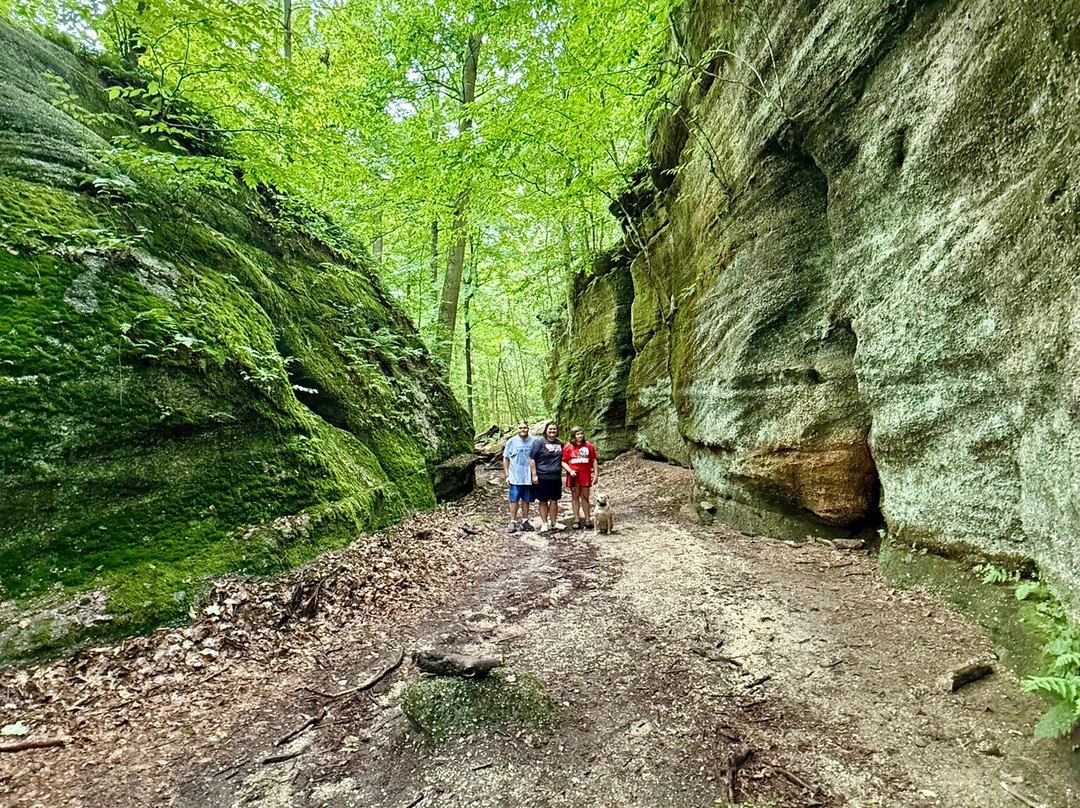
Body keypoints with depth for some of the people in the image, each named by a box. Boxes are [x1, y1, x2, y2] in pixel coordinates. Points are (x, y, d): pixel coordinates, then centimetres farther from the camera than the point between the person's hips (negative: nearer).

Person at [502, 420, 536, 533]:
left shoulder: (534, 441, 1)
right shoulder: (511, 441, 0)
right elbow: (505, 459, 4)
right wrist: (506, 475, 0)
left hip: (528, 477, 1)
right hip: (515, 477, -1)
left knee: (526, 500, 11)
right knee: (514, 500, 1)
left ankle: (525, 521, 24)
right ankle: (513, 522, 11)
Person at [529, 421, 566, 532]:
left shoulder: (560, 443, 10)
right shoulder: (539, 442, -7)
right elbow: (532, 458, -9)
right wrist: (534, 475, -12)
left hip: (556, 477, 5)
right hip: (542, 477, -4)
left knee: (554, 501, 10)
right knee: (543, 501, 5)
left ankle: (554, 523, 23)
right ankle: (545, 523, 16)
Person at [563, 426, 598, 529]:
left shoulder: (589, 446, 2)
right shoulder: (567, 447, 0)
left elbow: (594, 461, 5)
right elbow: (563, 462, 1)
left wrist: (595, 474, 2)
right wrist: (570, 471, -14)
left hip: (585, 476, 0)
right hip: (573, 475, 0)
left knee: (585, 497, 6)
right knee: (575, 497, 7)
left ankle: (588, 520, 13)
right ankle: (576, 520, 13)